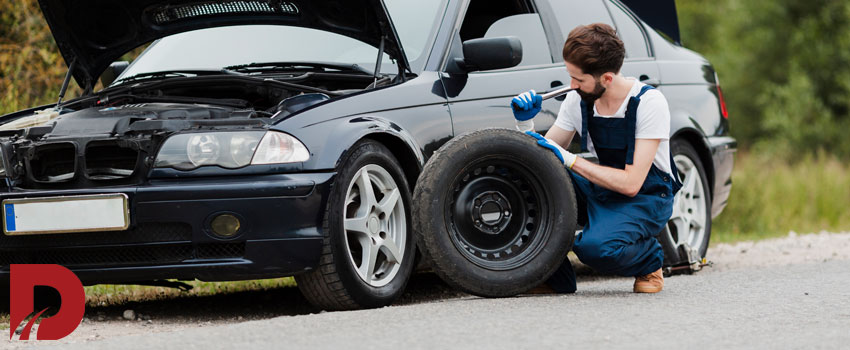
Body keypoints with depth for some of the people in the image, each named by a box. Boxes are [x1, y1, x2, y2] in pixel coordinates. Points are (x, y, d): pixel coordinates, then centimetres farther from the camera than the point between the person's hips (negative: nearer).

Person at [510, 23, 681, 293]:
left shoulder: (649, 102, -19)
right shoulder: (577, 101, -3)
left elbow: (631, 184, -24)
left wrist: (569, 159, -25)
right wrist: (526, 124, -15)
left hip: (646, 198, -6)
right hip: (601, 191, 6)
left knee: (596, 247, -36)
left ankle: (650, 263, 0)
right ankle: (555, 278, -7)